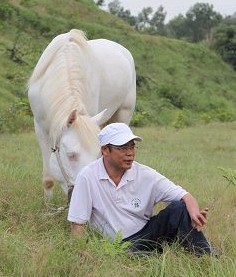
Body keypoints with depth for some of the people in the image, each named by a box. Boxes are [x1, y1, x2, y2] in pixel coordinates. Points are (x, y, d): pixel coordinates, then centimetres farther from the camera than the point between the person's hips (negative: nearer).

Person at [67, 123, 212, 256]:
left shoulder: (145, 174, -4)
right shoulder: (87, 177, -10)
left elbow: (185, 196, -8)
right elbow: (77, 224, -7)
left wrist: (194, 213, -32)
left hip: (147, 232, 4)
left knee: (179, 208, -21)